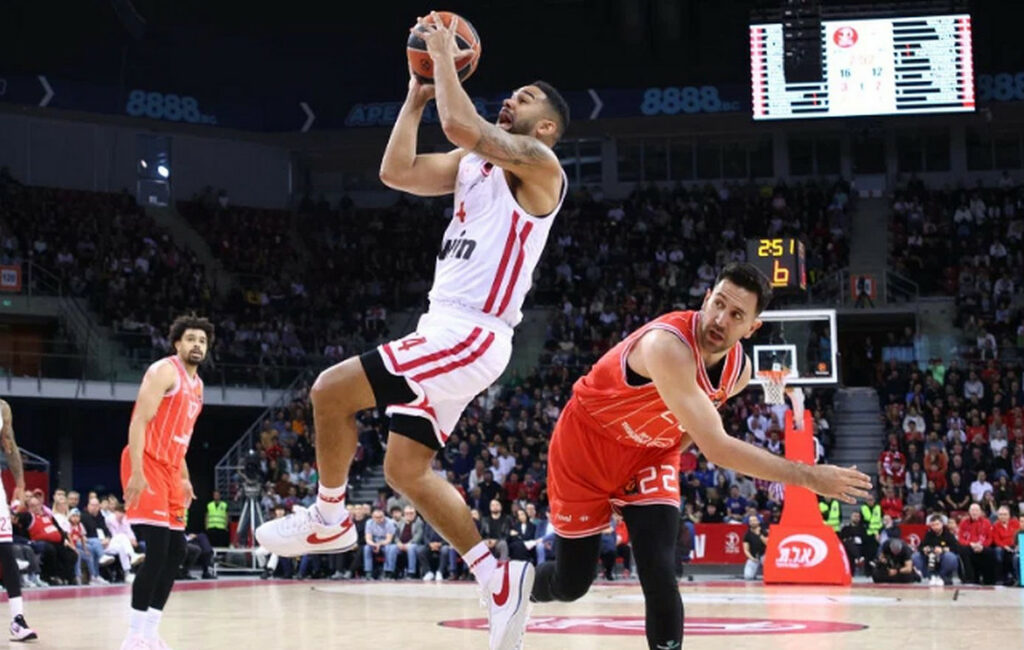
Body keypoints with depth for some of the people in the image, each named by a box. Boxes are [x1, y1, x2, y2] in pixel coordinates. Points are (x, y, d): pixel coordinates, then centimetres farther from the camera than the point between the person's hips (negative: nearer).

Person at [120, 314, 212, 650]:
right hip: (146, 466, -9)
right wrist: (136, 472, -26)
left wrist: (184, 477, 21)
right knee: (156, 551, -15)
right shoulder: (164, 371, -11)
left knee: (175, 552, 8)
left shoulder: (196, 383, 17)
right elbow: (139, 422, -18)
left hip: (169, 469, 10)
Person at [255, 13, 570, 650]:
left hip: (470, 336, -10)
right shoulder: (475, 163, 20)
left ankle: (329, 519, 6)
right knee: (407, 467, 8)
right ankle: (500, 579, 6)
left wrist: (445, 54, -8)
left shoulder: (539, 165, -7)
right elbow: (397, 171, 15)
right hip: (446, 332, 10)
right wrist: (417, 93, 14)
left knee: (331, 391, -14)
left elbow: (461, 124, -21)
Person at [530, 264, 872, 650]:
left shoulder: (739, 371, -12)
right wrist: (809, 477, -41)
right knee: (571, 583, 6)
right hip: (585, 443, -5)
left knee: (660, 578, -15)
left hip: (649, 452, 5)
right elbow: (716, 448, -42)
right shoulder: (668, 344, -38)